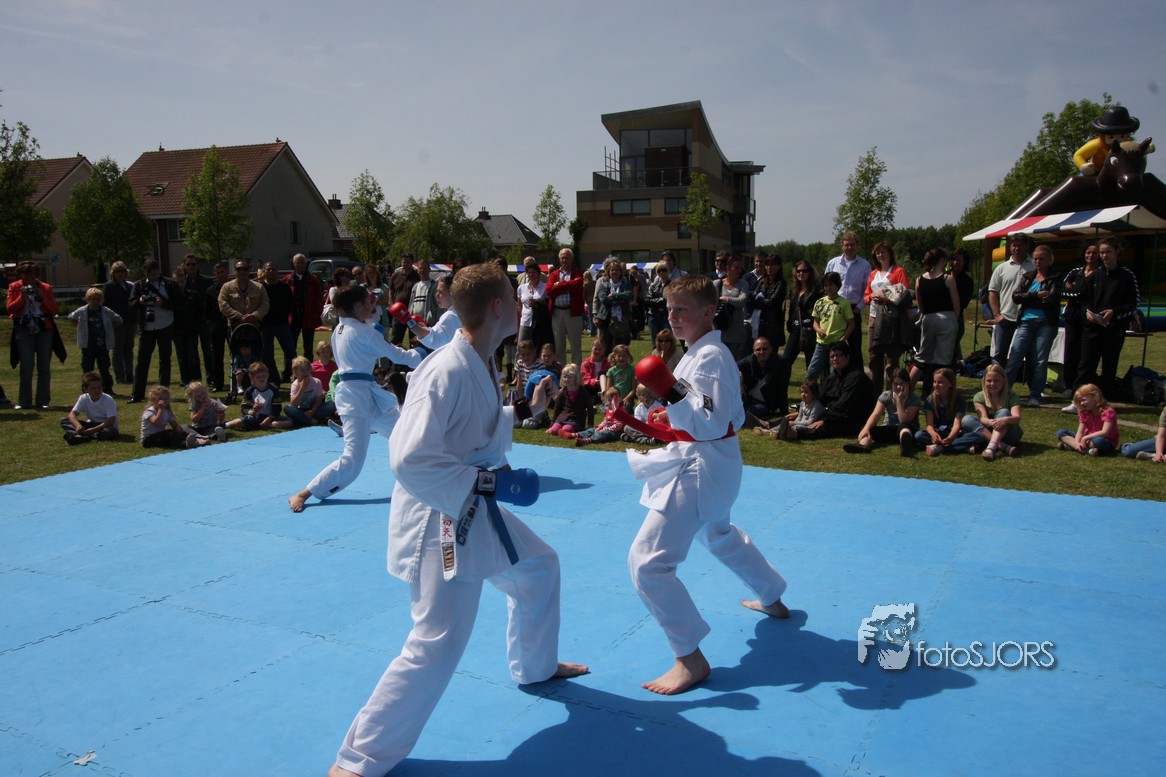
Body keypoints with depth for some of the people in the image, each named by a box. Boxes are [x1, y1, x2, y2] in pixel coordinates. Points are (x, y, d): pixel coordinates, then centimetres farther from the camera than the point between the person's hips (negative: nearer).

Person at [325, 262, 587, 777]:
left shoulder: (483, 365, 3)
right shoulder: (446, 372, -27)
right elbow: (409, 460, -31)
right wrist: (488, 482, -27)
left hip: (477, 512, 10)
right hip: (438, 521, -10)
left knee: (538, 567, 25)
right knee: (438, 644, -9)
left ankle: (535, 666, 50)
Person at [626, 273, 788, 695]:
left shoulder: (709, 356, -20)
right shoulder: (700, 352, 10)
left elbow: (713, 423, -26)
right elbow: (728, 415, 19)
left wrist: (671, 396, -34)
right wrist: (675, 407, 13)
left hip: (699, 469, -11)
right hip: (702, 464, 11)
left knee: (648, 561, -13)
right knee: (718, 535, 35)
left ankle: (691, 659, -5)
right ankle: (772, 598, 55)